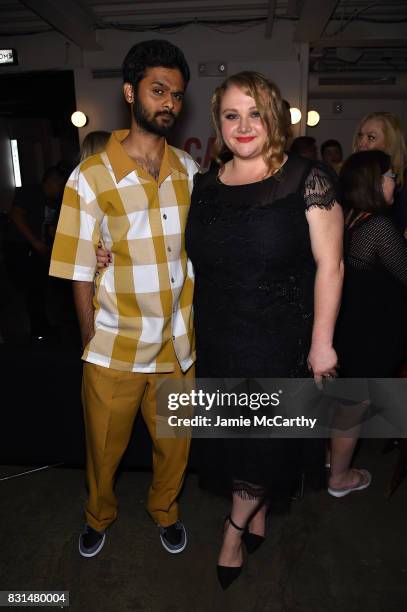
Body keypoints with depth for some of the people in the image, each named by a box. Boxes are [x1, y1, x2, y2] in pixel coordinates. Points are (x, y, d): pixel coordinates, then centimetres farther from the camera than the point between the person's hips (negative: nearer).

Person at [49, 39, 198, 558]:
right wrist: (91, 342, -3)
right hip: (115, 348, -2)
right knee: (104, 446, 18)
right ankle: (99, 516, 50)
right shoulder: (91, 177, -9)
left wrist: (198, 327, 0)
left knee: (175, 442, 19)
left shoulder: (189, 171, 3)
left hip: (177, 341, 3)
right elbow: (80, 275, -6)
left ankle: (165, 511, 50)